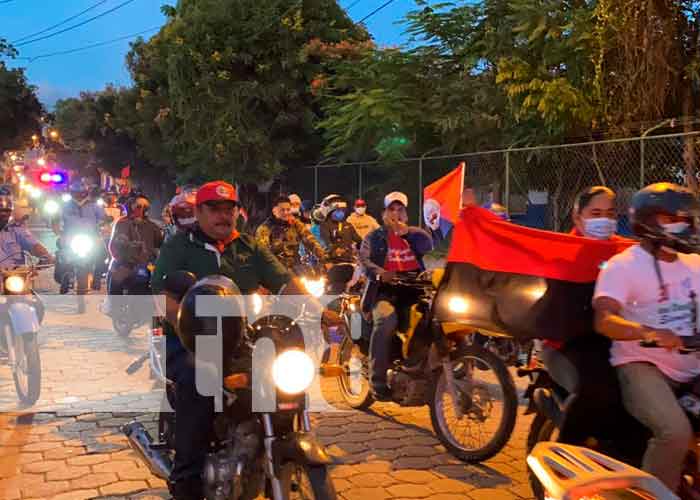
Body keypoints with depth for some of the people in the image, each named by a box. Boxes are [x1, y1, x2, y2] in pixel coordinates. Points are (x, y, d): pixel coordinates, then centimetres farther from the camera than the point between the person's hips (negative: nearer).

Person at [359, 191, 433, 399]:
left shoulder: (415, 233, 23)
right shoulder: (374, 237, 17)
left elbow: (427, 245, 2)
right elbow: (364, 259, 0)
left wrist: (405, 231, -7)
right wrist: (379, 272, -18)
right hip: (385, 289, -2)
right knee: (386, 320, -33)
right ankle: (378, 381, -29)